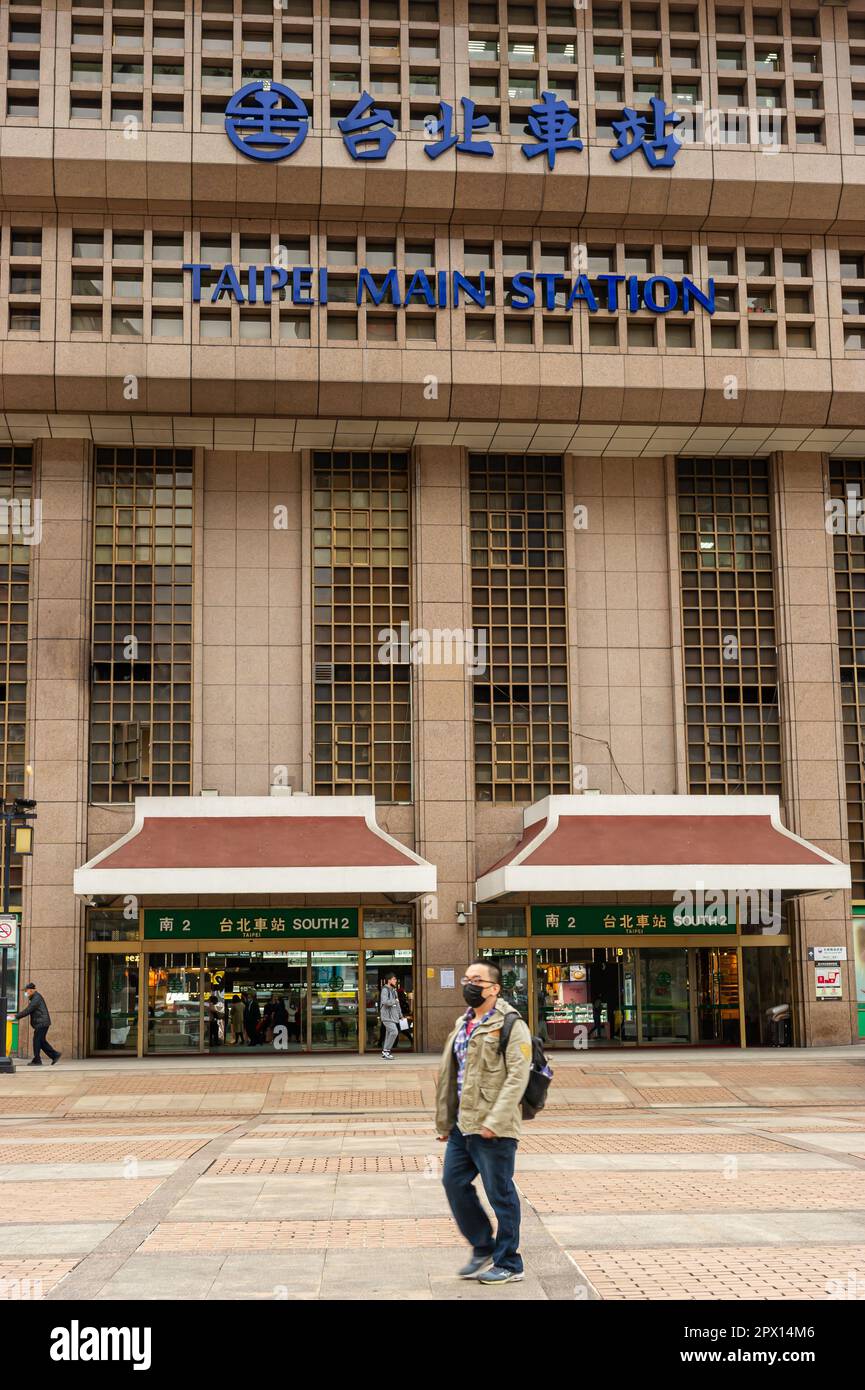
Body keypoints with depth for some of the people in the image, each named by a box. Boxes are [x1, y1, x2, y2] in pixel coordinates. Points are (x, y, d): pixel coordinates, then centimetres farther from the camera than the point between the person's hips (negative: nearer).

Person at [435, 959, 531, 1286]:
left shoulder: (511, 1025, -10)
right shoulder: (463, 1024, 15)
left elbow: (517, 1076, -18)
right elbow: (448, 1075, 19)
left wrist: (495, 1120, -24)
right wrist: (443, 1121, 17)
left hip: (493, 1129, -8)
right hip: (461, 1124, 9)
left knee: (500, 1194, 1)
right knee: (454, 1183, 12)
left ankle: (508, 1264, 15)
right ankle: (483, 1249, 28)